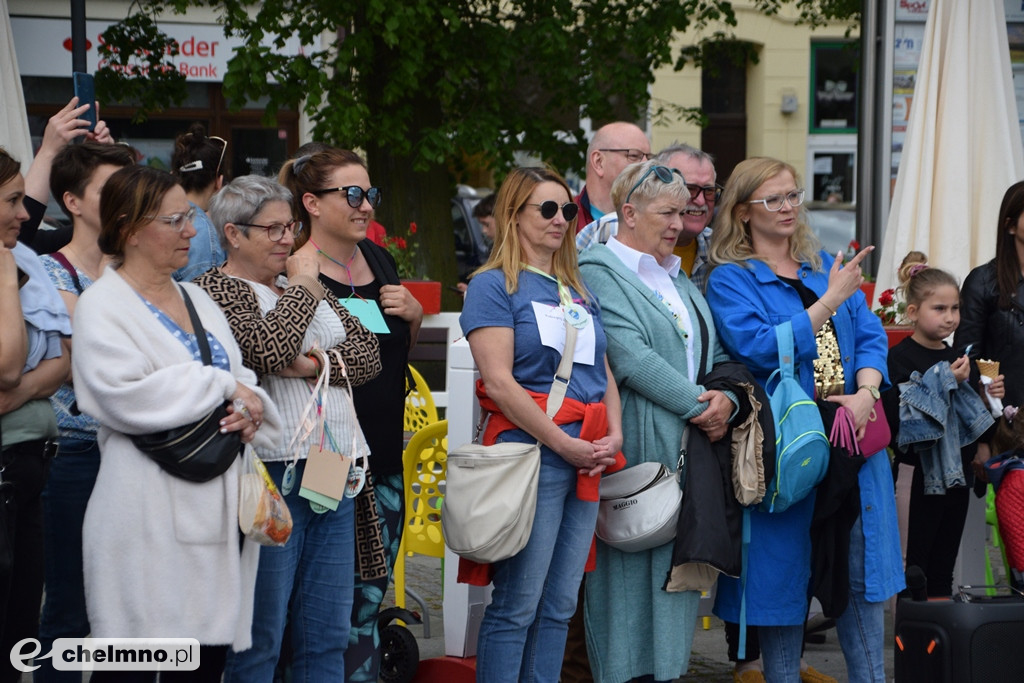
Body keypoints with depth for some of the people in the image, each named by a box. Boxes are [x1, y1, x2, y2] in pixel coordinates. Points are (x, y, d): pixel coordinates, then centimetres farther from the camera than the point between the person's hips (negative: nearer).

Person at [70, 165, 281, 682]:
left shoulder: (197, 299, 18)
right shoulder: (103, 306, -6)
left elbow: (243, 379, 20)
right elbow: (127, 397, -20)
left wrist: (251, 406, -5)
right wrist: (223, 387, -11)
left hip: (217, 507, 7)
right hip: (149, 518, -7)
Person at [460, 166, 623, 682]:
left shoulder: (579, 291, 20)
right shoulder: (495, 285, -3)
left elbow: (603, 373, 20)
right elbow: (499, 381, -12)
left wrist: (614, 435, 1)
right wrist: (563, 443, -16)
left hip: (587, 459, 7)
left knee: (559, 606, 8)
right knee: (517, 606, -7)